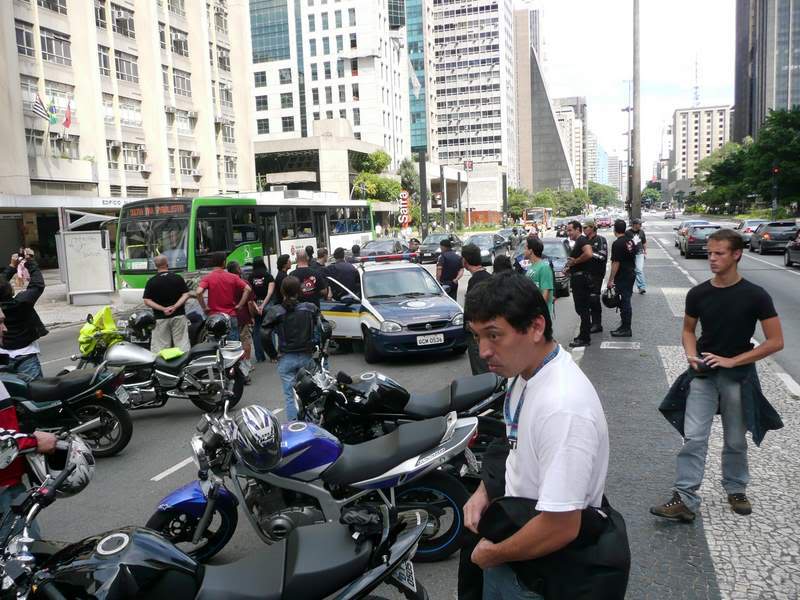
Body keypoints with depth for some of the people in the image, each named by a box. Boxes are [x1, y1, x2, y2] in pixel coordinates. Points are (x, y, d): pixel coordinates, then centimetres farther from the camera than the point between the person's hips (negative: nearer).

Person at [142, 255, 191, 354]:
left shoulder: (151, 282, -3)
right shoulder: (178, 278, -2)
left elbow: (147, 301, -8)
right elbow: (186, 295, -6)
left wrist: (163, 308, -12)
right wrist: (175, 307, -13)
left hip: (160, 318, 0)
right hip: (178, 316, 1)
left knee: (160, 346, 4)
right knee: (182, 342, 4)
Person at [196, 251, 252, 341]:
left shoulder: (207, 278, -4)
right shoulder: (233, 277, 1)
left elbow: (198, 292, -19)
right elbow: (248, 289, -5)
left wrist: (204, 308, -7)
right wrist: (239, 305, -1)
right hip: (231, 316, 1)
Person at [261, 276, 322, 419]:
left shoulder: (275, 311, -7)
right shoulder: (311, 308, -2)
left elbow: (264, 335, -14)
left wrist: (272, 354, -2)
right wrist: (317, 347, 11)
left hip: (286, 358, -2)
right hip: (307, 356, 2)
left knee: (290, 397, 6)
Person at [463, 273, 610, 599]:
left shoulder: (563, 406, -34)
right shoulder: (523, 370, -4)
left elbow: (560, 529, -31)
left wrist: (492, 554, -16)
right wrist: (484, 489, 0)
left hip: (541, 574, -8)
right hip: (511, 532, 8)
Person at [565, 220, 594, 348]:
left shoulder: (582, 240, -13)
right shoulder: (577, 242, 19)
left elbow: (588, 254, -33)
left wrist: (574, 261, -20)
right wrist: (570, 267, 14)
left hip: (581, 278, -11)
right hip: (577, 278, 11)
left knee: (582, 309, -6)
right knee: (581, 308, 15)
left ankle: (584, 338, -1)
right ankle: (584, 335, 24)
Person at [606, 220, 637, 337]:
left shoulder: (617, 243, -17)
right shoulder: (631, 241, 10)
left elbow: (616, 263, -19)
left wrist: (610, 280, -15)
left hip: (622, 277, -9)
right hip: (631, 274, 9)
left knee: (624, 302, -4)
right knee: (626, 301, 15)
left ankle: (626, 329, 1)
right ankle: (625, 326, 23)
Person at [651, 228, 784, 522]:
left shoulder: (755, 296, -11)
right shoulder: (698, 294, -3)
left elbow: (776, 341, -10)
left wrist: (732, 360, -16)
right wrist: (692, 356, -8)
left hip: (738, 375, -1)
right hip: (703, 373, 2)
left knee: (735, 440, 14)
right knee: (693, 437, -4)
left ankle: (736, 490, 35)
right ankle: (685, 499, 0)